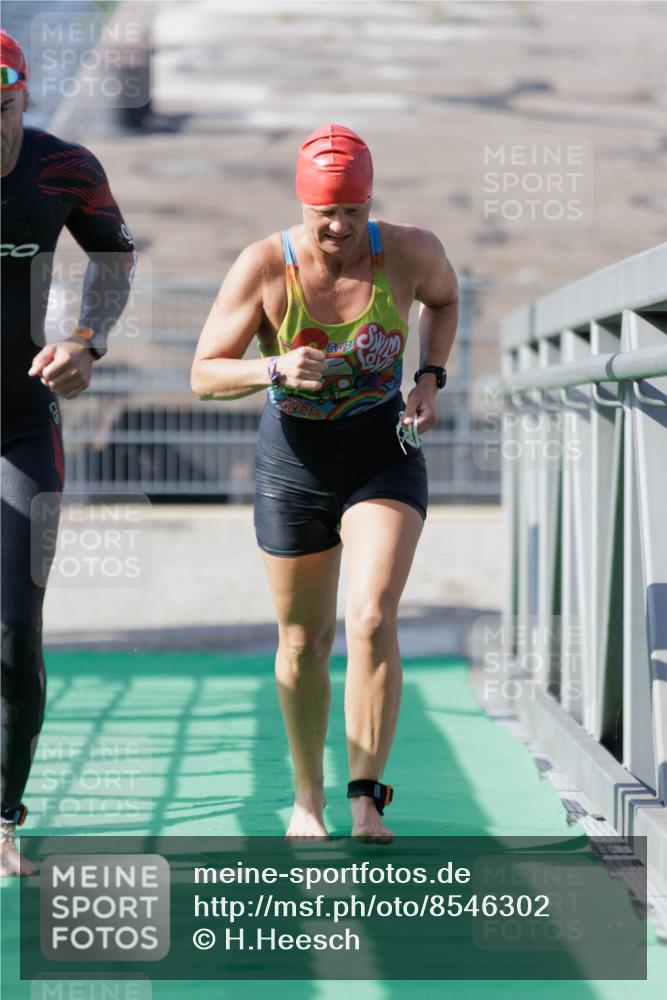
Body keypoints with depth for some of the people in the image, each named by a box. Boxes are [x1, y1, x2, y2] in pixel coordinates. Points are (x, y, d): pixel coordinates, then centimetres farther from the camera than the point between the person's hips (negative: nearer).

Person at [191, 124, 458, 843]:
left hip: (385, 456, 0)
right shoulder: (263, 268, -17)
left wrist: (430, 378, -3)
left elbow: (444, 299, 12)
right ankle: (307, 796, 32)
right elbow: (205, 376, -13)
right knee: (304, 641, 11)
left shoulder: (410, 253, -13)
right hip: (294, 460, 1)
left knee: (373, 619, -21)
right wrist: (274, 369, -32)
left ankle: (367, 797, -13)